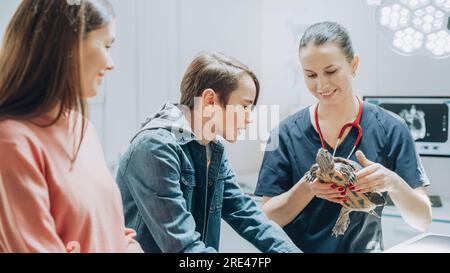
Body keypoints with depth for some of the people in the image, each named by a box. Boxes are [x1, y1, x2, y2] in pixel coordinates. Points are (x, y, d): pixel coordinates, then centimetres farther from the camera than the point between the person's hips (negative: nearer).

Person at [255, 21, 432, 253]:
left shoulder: (390, 129, -4)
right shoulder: (286, 133, -2)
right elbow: (267, 219, -2)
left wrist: (393, 183, -21)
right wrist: (307, 188, -17)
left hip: (363, 247, 0)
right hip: (297, 247, 0)